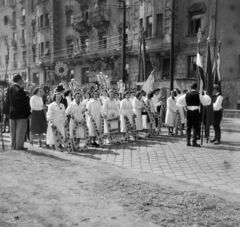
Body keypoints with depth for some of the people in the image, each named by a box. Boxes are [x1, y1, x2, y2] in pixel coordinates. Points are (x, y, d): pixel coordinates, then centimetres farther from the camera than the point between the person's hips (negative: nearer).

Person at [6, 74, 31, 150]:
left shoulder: (9, 89, 6)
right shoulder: (20, 90, -17)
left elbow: (8, 102, 11)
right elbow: (25, 103, -16)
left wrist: (8, 111, 16)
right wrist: (28, 112, -10)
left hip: (12, 113, 7)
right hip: (21, 113, -7)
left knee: (13, 130, 13)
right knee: (20, 130, 1)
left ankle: (13, 145, 19)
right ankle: (19, 146, 3)